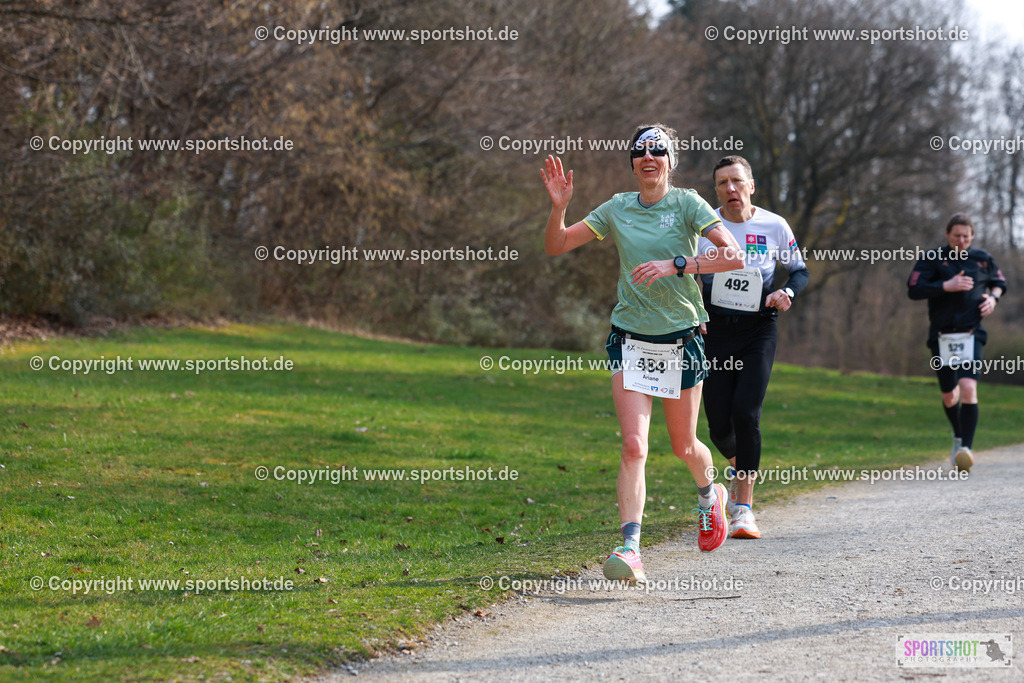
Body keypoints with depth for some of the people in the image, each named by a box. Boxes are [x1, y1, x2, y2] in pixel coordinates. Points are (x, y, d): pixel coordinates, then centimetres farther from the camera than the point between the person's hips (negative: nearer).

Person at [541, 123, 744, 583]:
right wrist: (559, 206, -9)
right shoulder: (617, 209, 5)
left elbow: (734, 256, -15)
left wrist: (676, 264, -24)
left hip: (680, 338, -1)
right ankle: (630, 548, -21)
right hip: (630, 339, 1)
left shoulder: (687, 204, -4)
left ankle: (709, 494, 46)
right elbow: (555, 247, 9)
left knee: (683, 446, 12)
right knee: (634, 446, -14)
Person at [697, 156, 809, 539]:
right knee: (719, 423, -2)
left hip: (758, 331, -1)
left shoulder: (774, 226, -1)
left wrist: (787, 292, -11)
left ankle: (744, 508, -7)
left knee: (746, 414, -15)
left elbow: (800, 270, 11)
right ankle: (738, 468, 34)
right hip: (714, 331, 1)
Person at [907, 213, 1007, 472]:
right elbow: (914, 290, -10)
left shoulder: (982, 259, 8)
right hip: (942, 336, 0)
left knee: (968, 388, -20)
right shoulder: (932, 259, 0)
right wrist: (947, 286, -20)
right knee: (949, 396, 9)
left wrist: (993, 297, 3)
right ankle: (958, 437, 38)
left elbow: (999, 282, 25)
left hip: (971, 335, 0)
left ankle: (966, 448, -23)